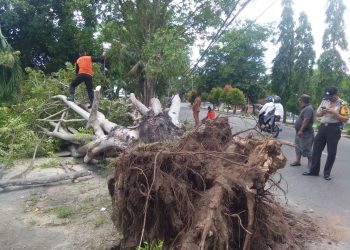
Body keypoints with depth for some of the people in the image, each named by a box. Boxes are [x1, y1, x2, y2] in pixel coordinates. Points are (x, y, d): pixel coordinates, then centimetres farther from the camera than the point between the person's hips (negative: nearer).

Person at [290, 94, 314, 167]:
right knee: (298, 147, 14)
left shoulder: (308, 109, -18)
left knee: (306, 149, -4)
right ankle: (297, 161, 21)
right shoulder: (305, 108, 15)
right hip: (300, 132, 11)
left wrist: (301, 130, -27)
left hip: (305, 133, -11)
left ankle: (310, 162, 8)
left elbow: (306, 120, -27)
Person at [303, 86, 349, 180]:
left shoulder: (342, 104, -4)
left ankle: (327, 173, 14)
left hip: (334, 129, -5)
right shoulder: (324, 101, 11)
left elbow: (345, 119, -10)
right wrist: (322, 112, -5)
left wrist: (334, 113, -19)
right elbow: (317, 114, 17)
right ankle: (314, 170, 16)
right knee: (316, 149, 6)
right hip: (323, 127, 5)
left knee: (331, 152, 2)